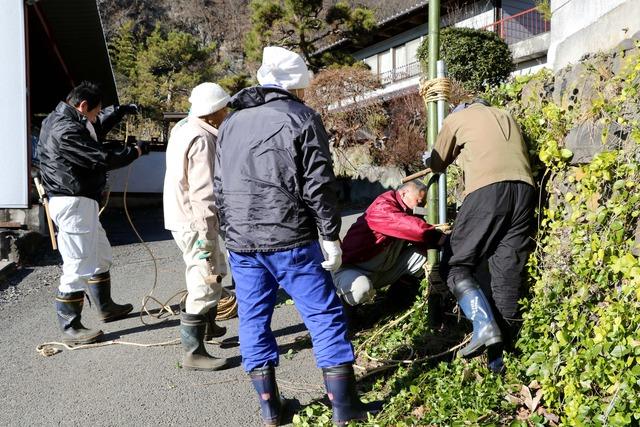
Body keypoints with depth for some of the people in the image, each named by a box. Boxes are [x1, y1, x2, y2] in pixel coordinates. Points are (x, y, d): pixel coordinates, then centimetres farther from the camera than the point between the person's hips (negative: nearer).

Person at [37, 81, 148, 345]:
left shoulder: (61, 120, 12)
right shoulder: (65, 130, -21)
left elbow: (95, 131, 30)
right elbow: (102, 159, -22)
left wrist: (120, 112, 21)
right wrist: (136, 151, -9)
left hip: (81, 202, 11)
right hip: (72, 203, -11)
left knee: (100, 255, 22)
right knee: (78, 264, -6)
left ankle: (105, 308, 36)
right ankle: (70, 328, 3)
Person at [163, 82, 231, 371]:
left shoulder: (183, 128, 10)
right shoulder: (201, 141, -22)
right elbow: (203, 193, -24)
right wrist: (206, 234, -22)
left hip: (180, 215, 11)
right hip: (195, 221, -11)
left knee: (214, 271, 26)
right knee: (205, 285, -5)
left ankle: (207, 326, 43)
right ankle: (193, 352, 1)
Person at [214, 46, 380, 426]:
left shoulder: (231, 123, 15)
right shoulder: (302, 119, -4)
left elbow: (220, 187, 17)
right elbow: (319, 185, -10)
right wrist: (331, 235, -5)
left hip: (240, 240, 5)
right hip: (289, 239, -5)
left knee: (253, 319, 12)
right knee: (325, 314, 2)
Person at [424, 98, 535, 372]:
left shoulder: (457, 117, 20)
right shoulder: (506, 117, 34)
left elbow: (438, 164, 28)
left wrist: (429, 161, 52)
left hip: (488, 189, -5)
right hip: (524, 188, 5)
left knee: (455, 264, 3)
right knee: (508, 275, 6)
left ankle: (484, 325, -19)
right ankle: (500, 357, 5)